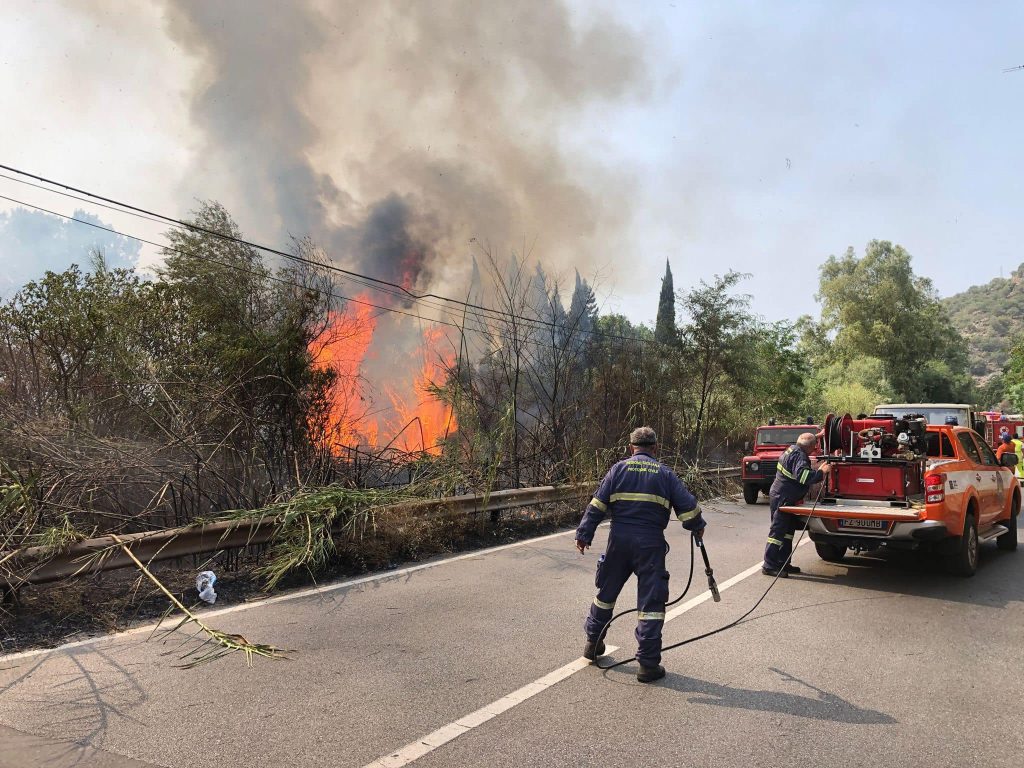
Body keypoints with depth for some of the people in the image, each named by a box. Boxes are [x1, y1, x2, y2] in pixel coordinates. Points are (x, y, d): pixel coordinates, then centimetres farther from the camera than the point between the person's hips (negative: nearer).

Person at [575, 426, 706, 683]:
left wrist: (584, 534, 0)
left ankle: (593, 643, 33)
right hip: (651, 543, -2)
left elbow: (597, 505, -2)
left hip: (619, 540, 2)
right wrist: (697, 526, 21)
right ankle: (648, 664, 4)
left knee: (607, 592, 18)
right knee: (651, 601, 4)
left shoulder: (619, 469, 4)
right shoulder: (665, 473, 3)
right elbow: (687, 505, 2)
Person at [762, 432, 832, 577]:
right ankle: (769, 566, -4)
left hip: (781, 496, 11)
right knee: (778, 531, -7)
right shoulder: (799, 456, -21)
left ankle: (783, 563, 23)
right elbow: (803, 475, -35)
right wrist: (821, 472, -26)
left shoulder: (793, 449, 9)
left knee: (788, 529, 16)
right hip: (782, 498, -11)